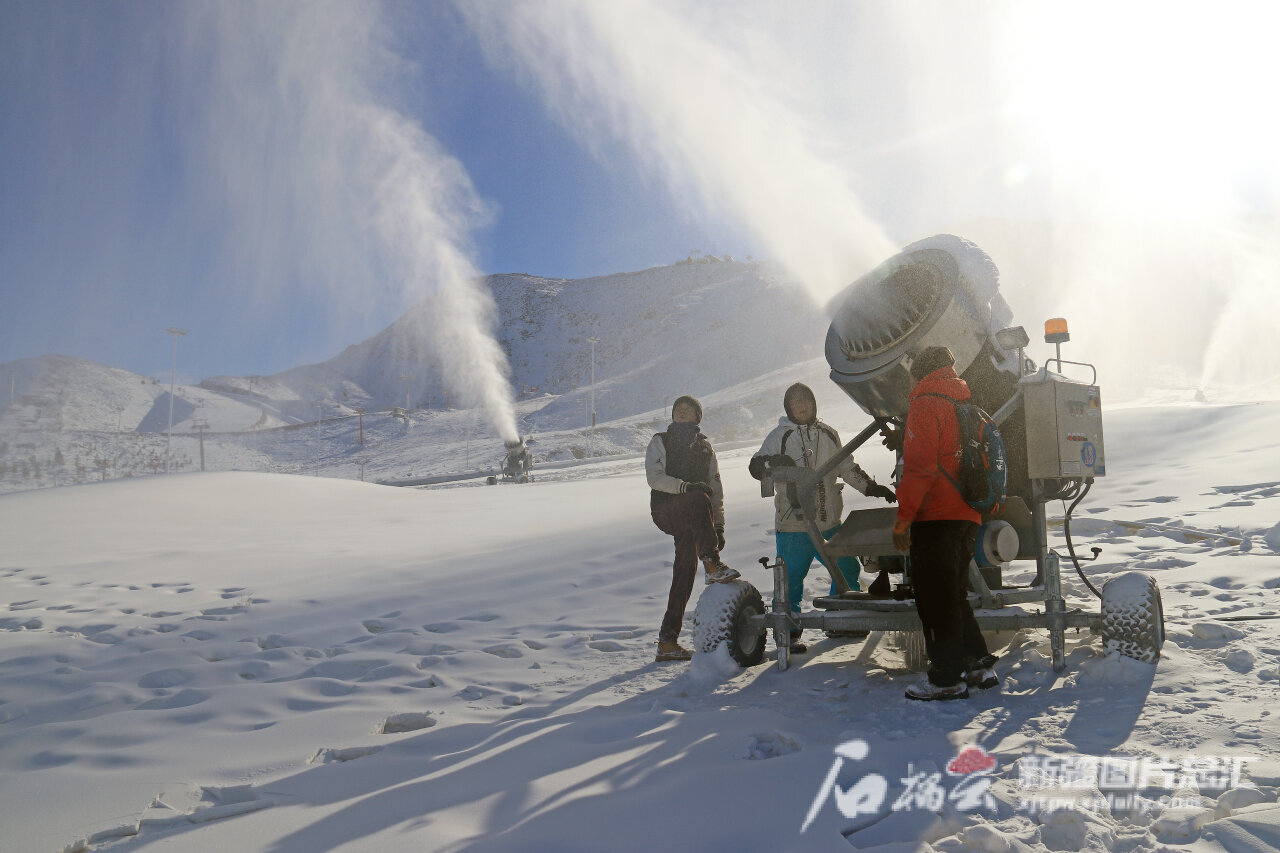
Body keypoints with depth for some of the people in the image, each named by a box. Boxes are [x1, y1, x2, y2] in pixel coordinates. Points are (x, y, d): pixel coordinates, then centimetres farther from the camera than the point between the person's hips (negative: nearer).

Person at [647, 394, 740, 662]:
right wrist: (685, 486, -21)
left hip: (688, 522, 4)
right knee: (699, 500, -34)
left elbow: (716, 489, 20)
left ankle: (667, 642, -3)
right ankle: (713, 566, -40)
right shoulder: (660, 442, 10)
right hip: (665, 511, -4)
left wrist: (718, 526, 11)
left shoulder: (704, 447, 21)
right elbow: (654, 477, -5)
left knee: (685, 571, -6)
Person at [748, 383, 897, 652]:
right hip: (793, 525, -5)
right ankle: (788, 631, 7)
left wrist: (872, 487, 16)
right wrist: (774, 462, -31)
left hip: (829, 522, 5)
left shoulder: (828, 435, 10)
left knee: (847, 570, 14)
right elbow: (756, 466, -10)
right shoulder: (780, 436, -2)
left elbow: (847, 468, 20)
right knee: (791, 577, -6)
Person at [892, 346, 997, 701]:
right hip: (968, 517, 9)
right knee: (953, 595, 19)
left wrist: (902, 519, -15)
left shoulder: (925, 405, -10)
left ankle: (947, 678, 3)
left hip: (936, 518, -9)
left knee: (936, 599, -1)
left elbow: (919, 467, -18)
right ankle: (979, 664, 22)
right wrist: (987, 505, 28)